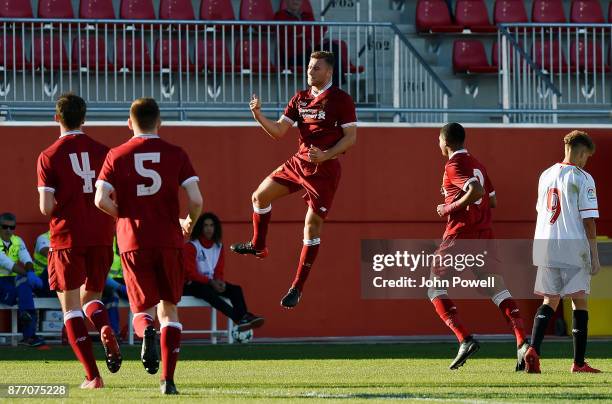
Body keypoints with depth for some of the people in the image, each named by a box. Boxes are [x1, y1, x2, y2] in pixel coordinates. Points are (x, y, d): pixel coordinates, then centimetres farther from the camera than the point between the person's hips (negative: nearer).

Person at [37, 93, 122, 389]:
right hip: (100, 237, 3)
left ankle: (93, 376, -4)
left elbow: (46, 207, -10)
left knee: (70, 306, 5)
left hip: (67, 238, -3)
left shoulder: (48, 157, -5)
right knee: (91, 297, 21)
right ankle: (106, 330, -14)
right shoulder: (102, 152, 3)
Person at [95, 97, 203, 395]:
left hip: (132, 242, 0)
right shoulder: (175, 154, 1)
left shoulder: (117, 155, 2)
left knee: (142, 308, 11)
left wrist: (124, 215, 10)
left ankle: (146, 331, -27)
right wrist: (190, 222, 15)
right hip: (169, 240, 0)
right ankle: (168, 379, 3)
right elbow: (195, 199, -6)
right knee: (169, 308, 13)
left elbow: (101, 199, -9)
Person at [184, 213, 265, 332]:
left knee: (236, 289, -17)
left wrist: (219, 282, -15)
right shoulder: (191, 246, -9)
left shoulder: (219, 246, 9)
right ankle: (240, 318, -54)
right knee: (207, 291, -38)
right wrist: (210, 282, -25)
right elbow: (190, 273, -14)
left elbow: (219, 272, 10)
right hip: (193, 285, -7)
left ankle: (245, 317, -42)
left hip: (212, 283, 7)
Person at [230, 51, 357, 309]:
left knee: (313, 224, -5)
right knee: (261, 195, 9)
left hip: (324, 169, -7)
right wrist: (258, 115, -10)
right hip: (299, 161, 7)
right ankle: (258, 246, 33)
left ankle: (297, 287, 0)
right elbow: (278, 132, 7)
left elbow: (351, 137, -11)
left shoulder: (341, 100, -8)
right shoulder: (300, 99, 9)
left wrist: (325, 155, -23)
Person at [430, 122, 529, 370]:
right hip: (484, 234, 7)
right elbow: (492, 199, 23)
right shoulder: (477, 165, 18)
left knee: (435, 289, 4)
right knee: (497, 289, 0)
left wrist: (449, 208, -12)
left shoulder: (453, 165, -8)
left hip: (459, 234, -7)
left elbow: (476, 191, -22)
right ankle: (522, 342, -19)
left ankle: (465, 339, -14)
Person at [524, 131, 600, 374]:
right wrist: (594, 255, -7)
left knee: (550, 300, 11)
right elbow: (588, 219, -10)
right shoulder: (582, 178, -7)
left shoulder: (546, 176, 12)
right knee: (579, 300, 2)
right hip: (573, 247, -5)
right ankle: (579, 362, -1)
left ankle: (534, 349, -9)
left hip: (545, 245, 5)